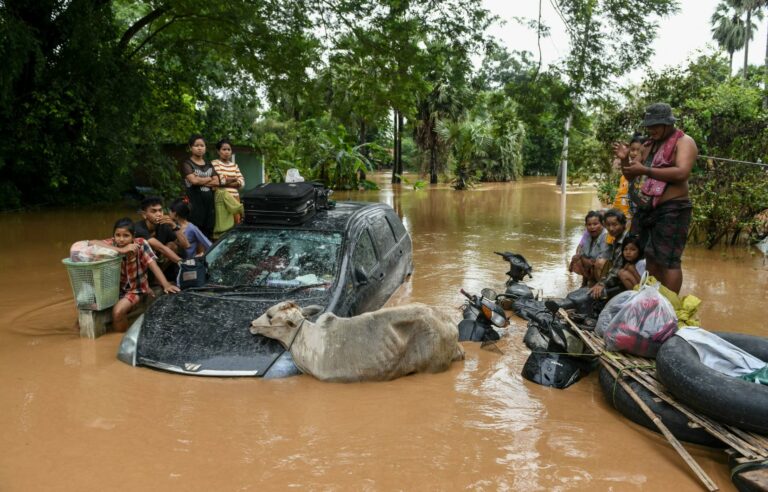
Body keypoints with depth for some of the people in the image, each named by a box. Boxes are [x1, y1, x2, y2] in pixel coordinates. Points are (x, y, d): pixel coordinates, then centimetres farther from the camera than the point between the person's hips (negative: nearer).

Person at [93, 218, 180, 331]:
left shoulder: (141, 244, -20)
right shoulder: (112, 244, -15)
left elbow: (153, 265, -25)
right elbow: (93, 243, -32)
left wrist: (166, 285, -39)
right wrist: (121, 250, -40)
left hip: (136, 288, -3)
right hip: (116, 286, 3)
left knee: (118, 311, -25)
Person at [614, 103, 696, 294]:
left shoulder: (684, 142, -5)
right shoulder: (649, 145, 18)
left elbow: (682, 173, -22)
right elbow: (631, 176, 22)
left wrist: (645, 170, -23)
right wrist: (625, 159, 1)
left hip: (671, 211, -8)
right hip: (645, 210, 8)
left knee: (667, 260, -9)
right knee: (650, 258, 11)